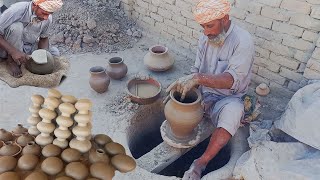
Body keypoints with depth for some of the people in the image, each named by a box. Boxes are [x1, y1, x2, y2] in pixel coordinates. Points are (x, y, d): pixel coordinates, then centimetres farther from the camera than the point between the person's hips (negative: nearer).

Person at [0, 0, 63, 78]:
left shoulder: (48, 18, -14)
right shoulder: (17, 10, -29)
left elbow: (44, 38, 1)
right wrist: (13, 51, -40)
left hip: (27, 49, 5)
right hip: (7, 48, -4)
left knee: (54, 52, -9)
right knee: (16, 26, -32)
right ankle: (12, 61, -14)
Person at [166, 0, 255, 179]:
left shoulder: (243, 40, -19)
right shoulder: (205, 38, 0)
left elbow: (232, 80, -30)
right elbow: (197, 70, 3)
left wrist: (198, 78, -42)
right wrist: (184, 82, -18)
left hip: (228, 99, -6)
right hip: (205, 95, 6)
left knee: (233, 111, -37)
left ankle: (201, 163, -27)